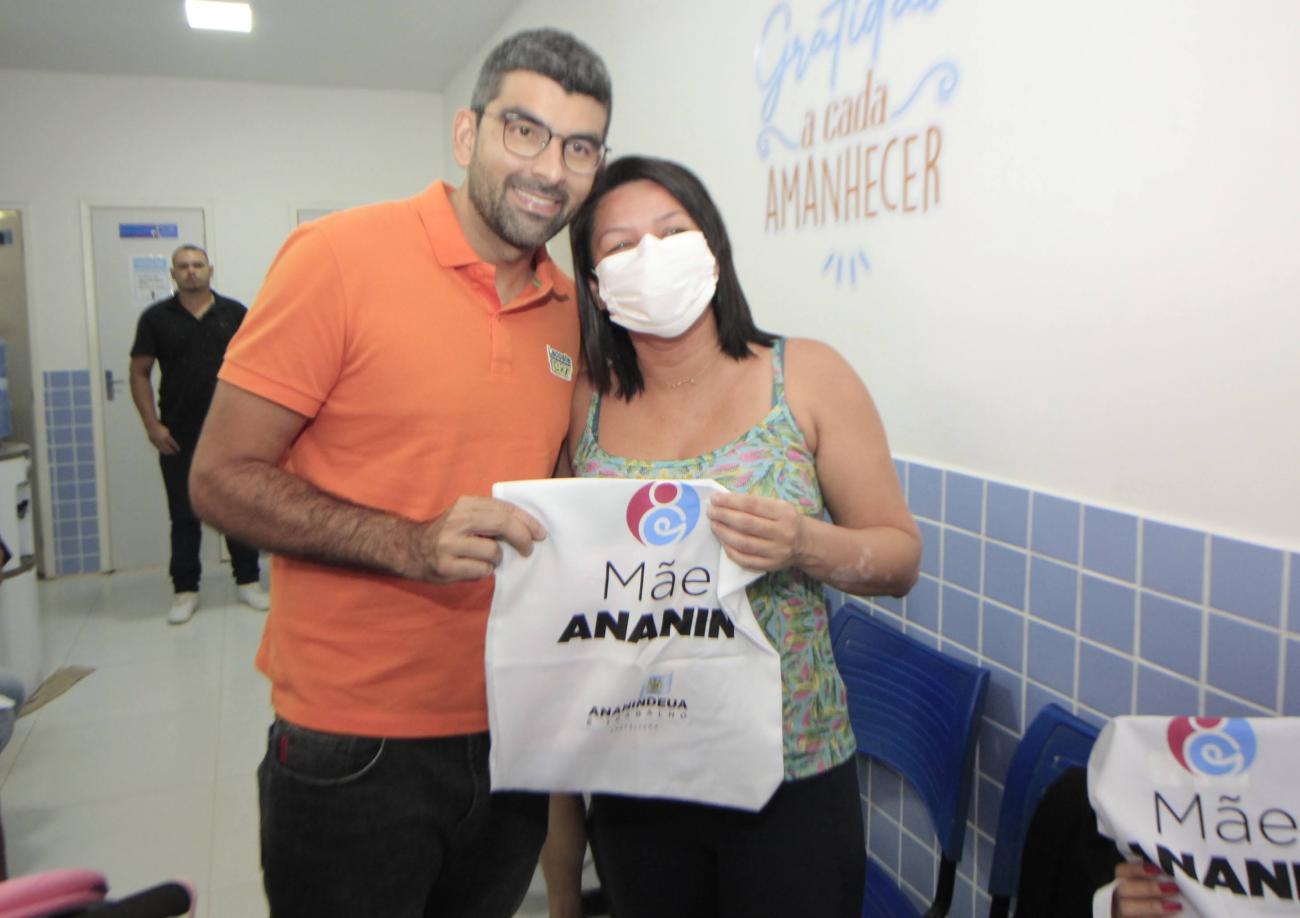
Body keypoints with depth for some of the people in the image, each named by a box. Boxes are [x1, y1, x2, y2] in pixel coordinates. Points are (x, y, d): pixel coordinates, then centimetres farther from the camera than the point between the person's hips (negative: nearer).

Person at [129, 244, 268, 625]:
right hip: (179, 436, 0)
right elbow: (140, 373, 3)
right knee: (184, 515, 6)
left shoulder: (234, 313, 3)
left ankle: (247, 581, 18)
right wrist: (152, 425, -5)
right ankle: (184, 590, 16)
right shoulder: (156, 317, 2)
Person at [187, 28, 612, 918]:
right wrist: (412, 547, -25)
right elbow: (223, 477, -13)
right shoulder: (341, 256, -12)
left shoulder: (570, 308, 5)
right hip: (353, 748, -5)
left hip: (510, 737, 6)